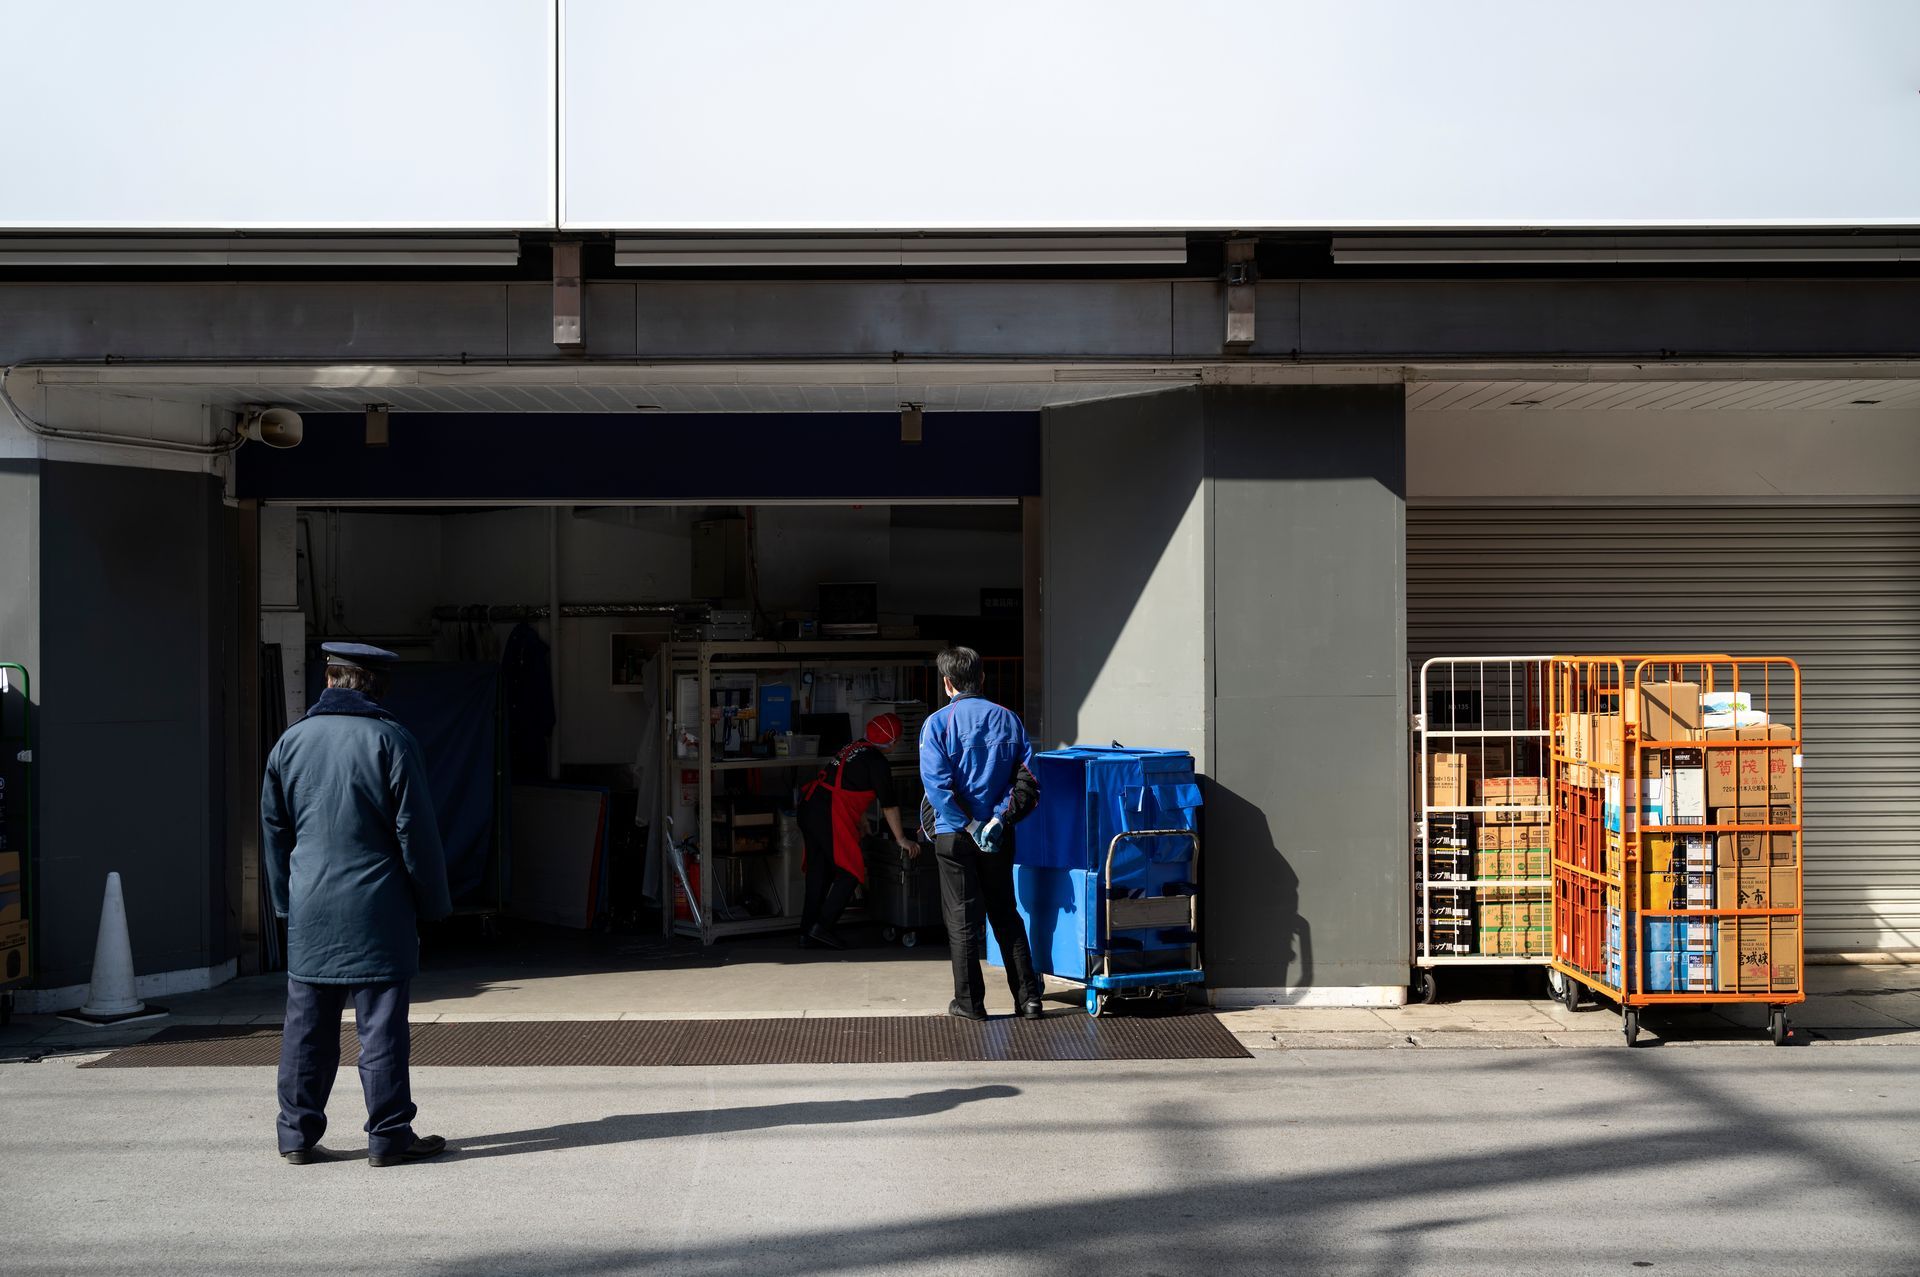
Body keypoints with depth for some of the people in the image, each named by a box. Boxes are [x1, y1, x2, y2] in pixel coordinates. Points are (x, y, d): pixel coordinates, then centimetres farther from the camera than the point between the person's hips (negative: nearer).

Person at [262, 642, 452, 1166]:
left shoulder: (290, 742, 7)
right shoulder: (390, 740, -7)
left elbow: (274, 829, 13)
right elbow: (416, 830, -8)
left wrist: (287, 901, 21)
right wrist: (433, 901, 1)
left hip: (310, 911, 4)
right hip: (376, 910, -4)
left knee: (307, 1026, 10)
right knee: (381, 1026, 0)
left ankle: (298, 1135, 15)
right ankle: (389, 1137, 5)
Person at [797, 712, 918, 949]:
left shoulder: (856, 748, 21)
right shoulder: (877, 761, -7)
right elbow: (889, 803, -4)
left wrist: (861, 821, 45)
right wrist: (901, 839, 3)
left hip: (808, 808, 9)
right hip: (828, 815, -9)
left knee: (818, 872, 14)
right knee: (850, 872, -2)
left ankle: (807, 933, 15)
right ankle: (822, 926, -7)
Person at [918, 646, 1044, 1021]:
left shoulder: (938, 723, -8)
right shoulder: (1008, 719, 3)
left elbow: (937, 785, -16)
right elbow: (1026, 775, -3)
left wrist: (970, 826, -14)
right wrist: (999, 819, -8)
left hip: (955, 835, -3)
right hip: (1000, 837, 3)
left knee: (962, 919, 6)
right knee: (1006, 915, 13)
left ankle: (970, 1001, 10)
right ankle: (1028, 997, 12)